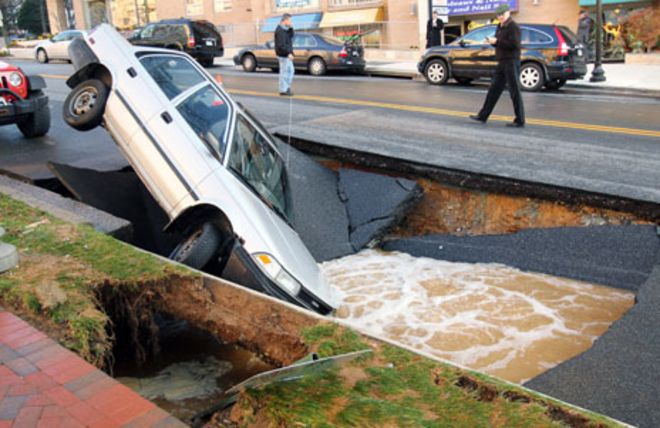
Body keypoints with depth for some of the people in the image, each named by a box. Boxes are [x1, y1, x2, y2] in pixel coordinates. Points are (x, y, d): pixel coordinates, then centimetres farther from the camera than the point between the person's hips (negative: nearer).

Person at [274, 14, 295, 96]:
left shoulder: (284, 29, 12)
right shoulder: (280, 30, -19)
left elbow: (291, 36, 14)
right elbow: (281, 45, -25)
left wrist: (291, 28, 0)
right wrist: (289, 53, -26)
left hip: (286, 54, 10)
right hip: (283, 55, -10)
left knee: (290, 70, 15)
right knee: (284, 72, -4)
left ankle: (287, 87, 20)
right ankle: (283, 91, 3)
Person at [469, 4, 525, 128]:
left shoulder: (513, 27, -11)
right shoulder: (500, 27, 16)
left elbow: (514, 44, -21)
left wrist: (497, 41, -19)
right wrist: (492, 41, -1)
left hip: (511, 62, -9)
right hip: (502, 63, 9)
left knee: (515, 92, -5)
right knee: (494, 90, 11)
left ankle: (520, 121, -1)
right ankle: (483, 116, 16)